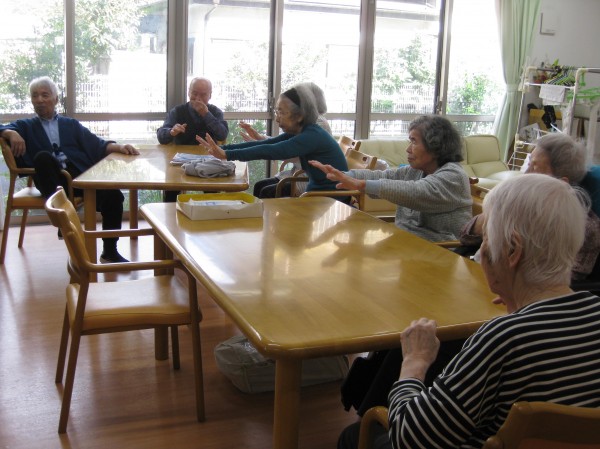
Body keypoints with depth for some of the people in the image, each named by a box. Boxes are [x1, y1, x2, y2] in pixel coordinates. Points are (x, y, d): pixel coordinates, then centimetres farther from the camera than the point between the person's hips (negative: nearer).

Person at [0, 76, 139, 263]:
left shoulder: (71, 124, 27)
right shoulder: (26, 126, 24)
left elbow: (96, 144, 16)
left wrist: (119, 147, -2)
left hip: (81, 176, 2)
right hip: (52, 180, -2)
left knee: (113, 195, -23)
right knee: (43, 156, -34)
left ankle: (109, 251, -11)